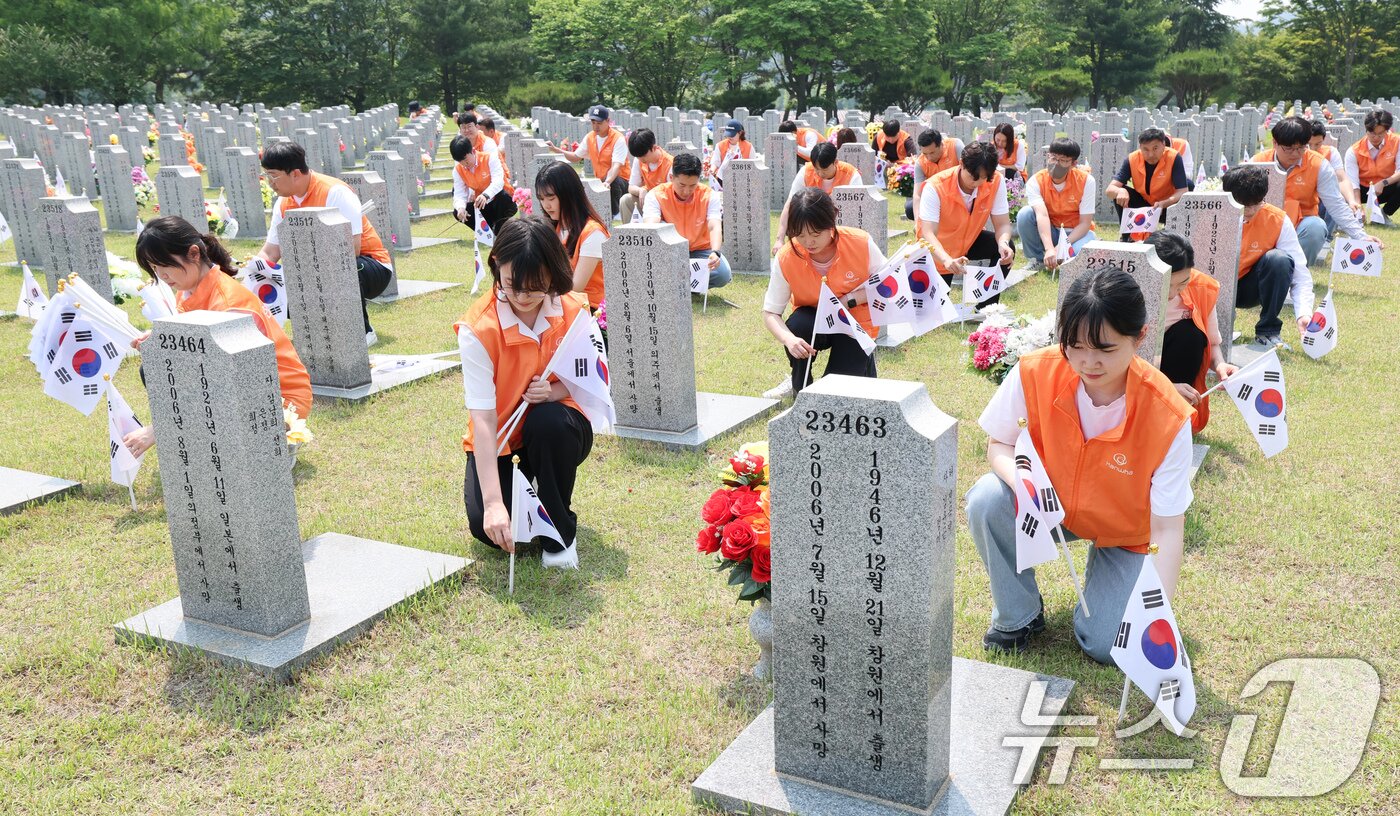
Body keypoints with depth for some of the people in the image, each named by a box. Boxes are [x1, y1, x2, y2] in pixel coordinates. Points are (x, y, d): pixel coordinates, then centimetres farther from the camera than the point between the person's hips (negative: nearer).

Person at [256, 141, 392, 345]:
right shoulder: (283, 204, 3)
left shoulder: (336, 192, -20)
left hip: (373, 268, -7)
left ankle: (363, 331, -14)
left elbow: (351, 249, -28)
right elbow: (269, 253, 7)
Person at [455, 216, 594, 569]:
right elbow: (483, 417, -29)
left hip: (554, 433, 1)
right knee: (487, 526, -22)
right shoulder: (478, 328, -24)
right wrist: (493, 502, -37)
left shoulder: (573, 312, -15)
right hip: (500, 439, -1)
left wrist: (554, 391, -26)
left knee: (549, 421, -35)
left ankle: (560, 529, -11)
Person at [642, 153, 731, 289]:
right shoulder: (656, 195, -18)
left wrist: (715, 252, -47)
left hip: (700, 250, 1)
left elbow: (714, 227, -26)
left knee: (723, 274, -28)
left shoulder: (709, 195, -13)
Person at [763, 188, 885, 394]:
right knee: (796, 326, -35)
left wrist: (849, 299, -25)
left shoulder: (861, 243, -23)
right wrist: (789, 339, -40)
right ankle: (801, 391, -6)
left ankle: (863, 358, 21)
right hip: (813, 321, 1)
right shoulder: (785, 259, -23)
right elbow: (770, 313, -19)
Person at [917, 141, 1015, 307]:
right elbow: (927, 233, -38)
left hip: (970, 240, 3)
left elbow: (1002, 224, -17)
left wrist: (1003, 243, -41)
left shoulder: (996, 181, -20)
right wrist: (947, 260, -56)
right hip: (939, 251, -3)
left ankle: (986, 308, -7)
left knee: (1007, 249, -24)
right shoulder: (936, 187, -30)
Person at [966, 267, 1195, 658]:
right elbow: (999, 445, -10)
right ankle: (1018, 615, -4)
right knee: (987, 500, -29)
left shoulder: (1167, 417, -29)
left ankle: (1101, 570, 19)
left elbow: (1167, 529, -25)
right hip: (1050, 507, 2)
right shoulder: (1035, 373, -25)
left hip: (1125, 534, -1)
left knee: (1105, 646, -16)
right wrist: (1023, 480, -33)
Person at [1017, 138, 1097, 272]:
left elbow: (1085, 223, -16)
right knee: (1025, 213, -28)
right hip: (1047, 231, 1)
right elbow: (1042, 215, -33)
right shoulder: (1036, 181, -17)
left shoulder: (1086, 180, -16)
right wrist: (1049, 249, -49)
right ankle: (1037, 260, -8)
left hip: (1077, 232, -1)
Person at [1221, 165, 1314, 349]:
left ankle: (1268, 331, -13)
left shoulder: (1278, 220, -16)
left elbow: (1300, 273, -16)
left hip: (1251, 288, 2)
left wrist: (1304, 313, -33)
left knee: (1279, 259, -30)